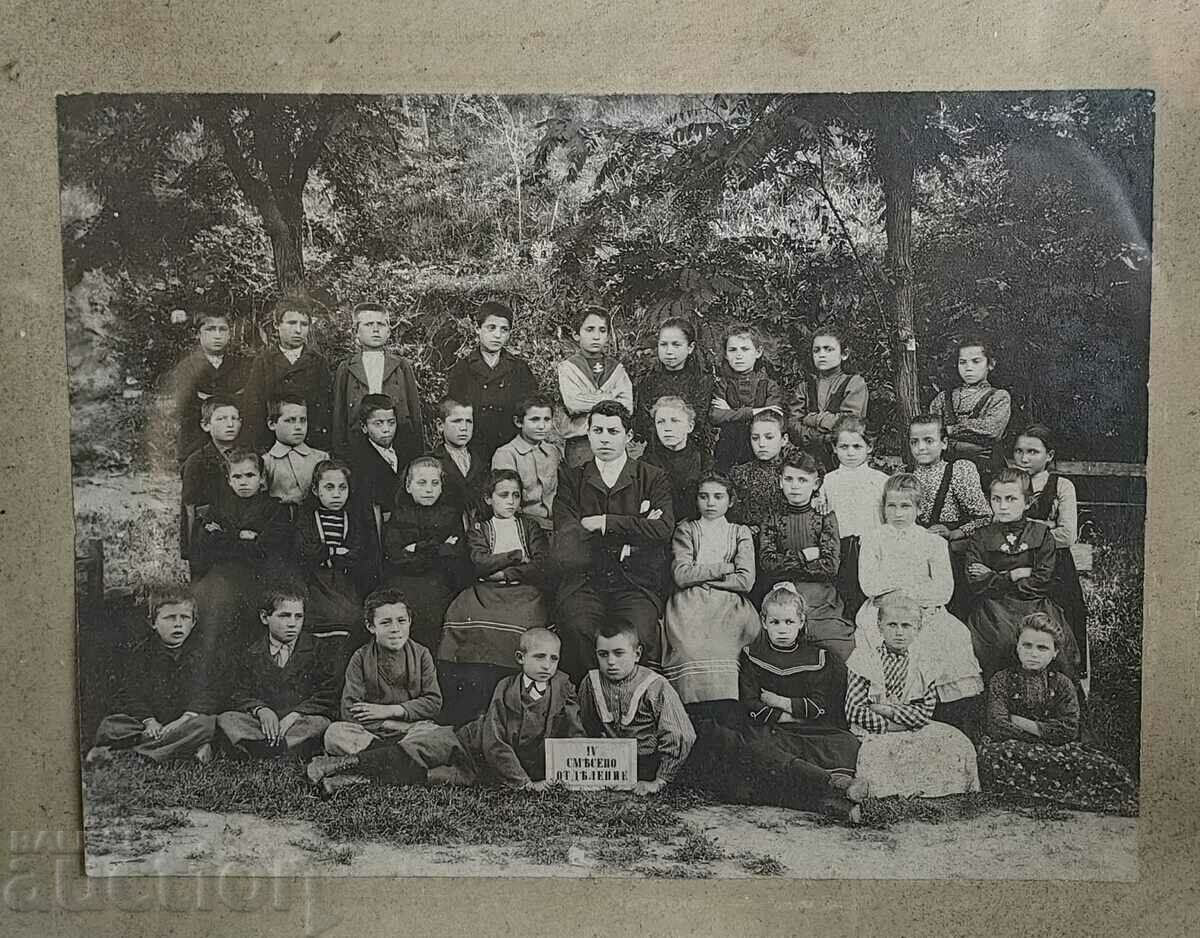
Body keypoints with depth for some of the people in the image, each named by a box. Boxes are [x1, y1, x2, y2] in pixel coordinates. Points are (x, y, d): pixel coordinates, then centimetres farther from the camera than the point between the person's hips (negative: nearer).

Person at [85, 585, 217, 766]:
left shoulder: (197, 654, 3)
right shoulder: (139, 654, 4)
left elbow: (202, 694, -6)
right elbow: (132, 694, -2)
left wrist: (186, 718, -25)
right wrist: (149, 721, -19)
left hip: (182, 721, 0)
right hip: (143, 719, 1)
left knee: (206, 723, -33)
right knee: (110, 726, -24)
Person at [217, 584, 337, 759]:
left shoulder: (316, 651, 5)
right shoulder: (250, 656, 11)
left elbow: (328, 695, -1)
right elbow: (241, 696, 9)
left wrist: (295, 715, -14)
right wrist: (260, 710, -14)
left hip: (301, 722, -2)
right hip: (263, 723, 2)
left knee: (320, 724, -33)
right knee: (226, 720, -23)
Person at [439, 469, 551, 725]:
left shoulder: (530, 528, 22)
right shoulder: (479, 529, 22)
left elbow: (541, 568, 6)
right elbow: (480, 564, 3)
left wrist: (503, 572, -1)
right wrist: (517, 556, 4)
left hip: (523, 592, 0)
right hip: (486, 594, 0)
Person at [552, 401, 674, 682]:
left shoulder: (653, 478, 12)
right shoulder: (571, 478, 14)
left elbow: (664, 527, -6)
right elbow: (567, 538, 0)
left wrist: (602, 522, -6)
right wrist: (633, 527, -4)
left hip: (637, 583, -1)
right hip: (584, 579, 1)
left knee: (638, 634, -29)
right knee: (576, 629, -29)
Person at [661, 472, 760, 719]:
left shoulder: (740, 533, 20)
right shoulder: (686, 530, 19)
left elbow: (745, 581, 5)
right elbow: (681, 575, 2)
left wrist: (700, 576, 2)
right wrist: (725, 568, 2)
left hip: (729, 606, 0)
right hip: (690, 605, 0)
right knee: (693, 646, -30)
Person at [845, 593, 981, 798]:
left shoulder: (922, 665, 9)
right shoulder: (864, 660, -2)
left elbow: (925, 712, -2)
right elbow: (854, 712, -9)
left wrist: (886, 709, -13)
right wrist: (890, 725, -16)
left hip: (911, 733, 4)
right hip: (872, 735, -4)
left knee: (955, 743, -17)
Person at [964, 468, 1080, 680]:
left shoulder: (1041, 534, 11)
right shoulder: (979, 539, 10)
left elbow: (1043, 581, -1)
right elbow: (977, 585, -2)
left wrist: (995, 578, -2)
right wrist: (1014, 576, -6)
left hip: (1035, 606, 1)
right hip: (993, 609, -1)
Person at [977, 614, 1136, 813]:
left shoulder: (1062, 683, 10)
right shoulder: (1002, 680, 5)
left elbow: (1068, 730, -6)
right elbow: (998, 727, -10)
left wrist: (1021, 722, -9)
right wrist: (1043, 739, -12)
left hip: (1057, 751, 1)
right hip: (1014, 750, -1)